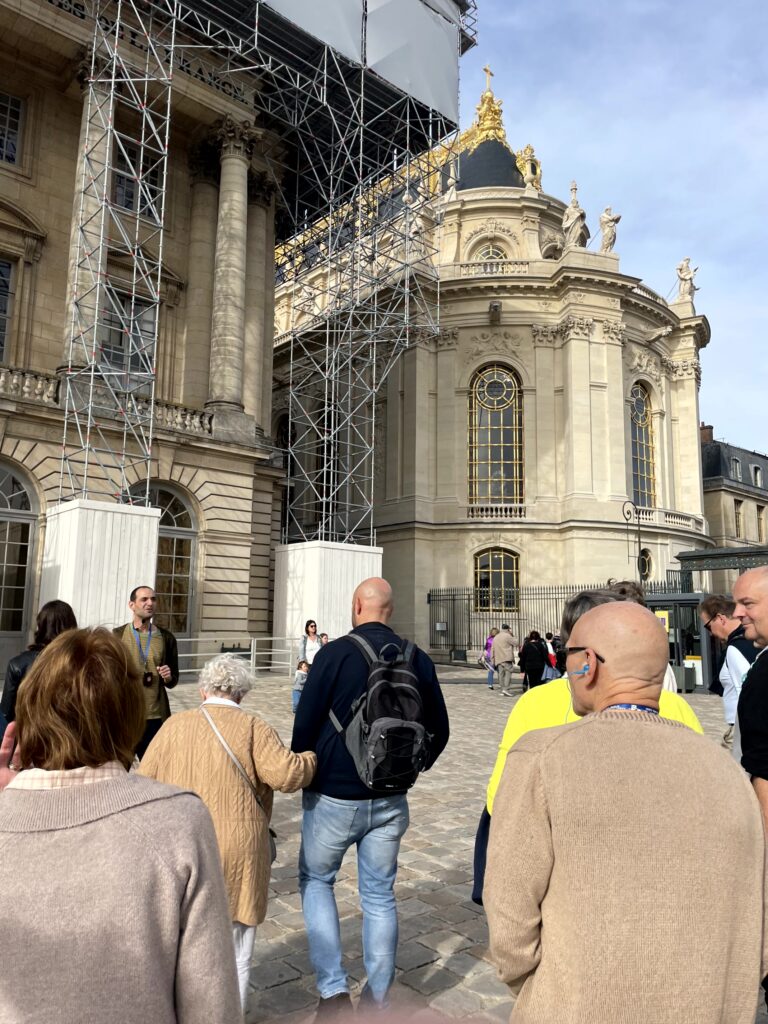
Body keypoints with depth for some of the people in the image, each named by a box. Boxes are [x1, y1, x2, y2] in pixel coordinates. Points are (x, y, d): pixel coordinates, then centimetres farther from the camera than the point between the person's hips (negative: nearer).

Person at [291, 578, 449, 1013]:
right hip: (391, 799, 3)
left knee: (316, 880, 19)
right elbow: (439, 730, 4)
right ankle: (378, 998, 28)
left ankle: (334, 990, 16)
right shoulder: (418, 659, -3)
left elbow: (305, 724, -11)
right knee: (380, 895, 17)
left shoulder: (335, 653, -14)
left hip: (334, 795, -3)